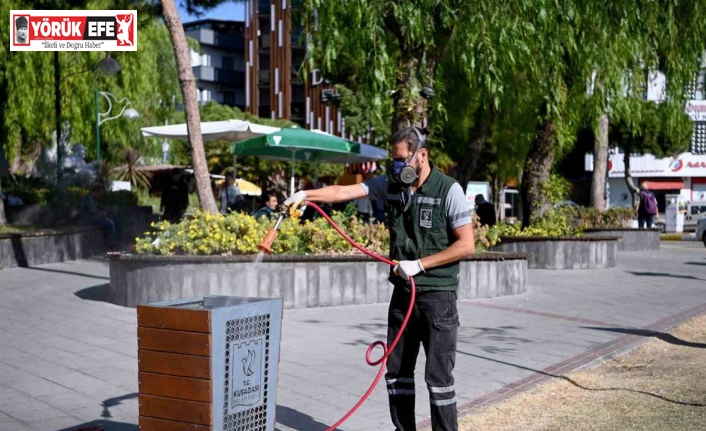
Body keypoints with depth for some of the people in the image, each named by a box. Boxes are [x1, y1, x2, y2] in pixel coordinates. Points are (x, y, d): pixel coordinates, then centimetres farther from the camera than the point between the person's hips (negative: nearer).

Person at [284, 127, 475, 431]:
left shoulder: (448, 190, -11)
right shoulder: (391, 184, 4)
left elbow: (466, 245, -13)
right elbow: (345, 192, -4)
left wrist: (419, 264, -17)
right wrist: (306, 194, -19)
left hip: (437, 294, -6)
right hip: (403, 291, 6)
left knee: (438, 374, -3)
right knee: (397, 369, 11)